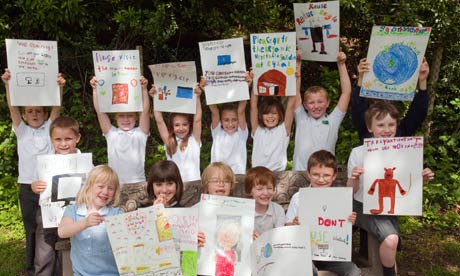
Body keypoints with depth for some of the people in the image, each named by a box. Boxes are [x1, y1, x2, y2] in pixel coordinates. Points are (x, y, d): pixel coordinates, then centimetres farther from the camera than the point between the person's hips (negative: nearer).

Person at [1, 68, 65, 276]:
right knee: (32, 230, 9)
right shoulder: (21, 131, 7)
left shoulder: (48, 128, 6)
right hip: (28, 188, 1)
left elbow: (57, 108, -9)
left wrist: (59, 88, -25)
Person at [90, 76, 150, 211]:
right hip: (115, 185, 1)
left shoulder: (140, 133, 6)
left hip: (138, 185, -1)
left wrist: (144, 89, -17)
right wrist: (95, 89, -6)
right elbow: (99, 111, 2)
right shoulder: (111, 133, 10)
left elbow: (145, 111, -7)